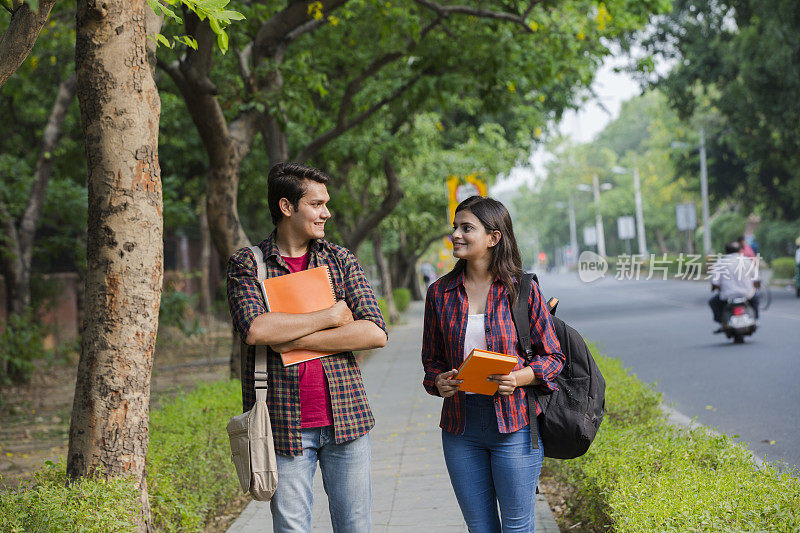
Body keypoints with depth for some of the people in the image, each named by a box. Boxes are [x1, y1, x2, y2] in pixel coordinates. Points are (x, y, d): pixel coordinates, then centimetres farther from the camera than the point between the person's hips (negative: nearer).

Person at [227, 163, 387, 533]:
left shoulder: (341, 260, 8)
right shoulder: (246, 264, 1)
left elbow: (376, 332, -5)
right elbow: (254, 328, -18)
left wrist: (293, 340, -12)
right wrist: (330, 316, -12)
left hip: (345, 418, 2)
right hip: (285, 424, -2)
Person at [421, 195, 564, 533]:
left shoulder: (521, 289, -3)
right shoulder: (440, 293, 6)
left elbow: (553, 357, 1)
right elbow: (432, 359, 14)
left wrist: (518, 378, -17)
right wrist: (439, 382, -8)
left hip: (514, 423, -3)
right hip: (460, 422, 3)